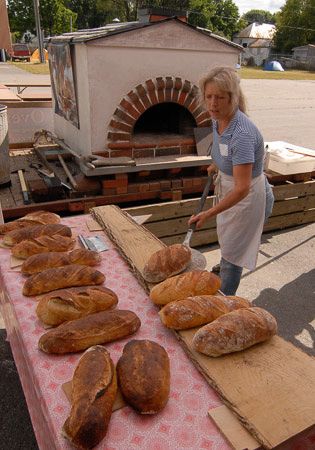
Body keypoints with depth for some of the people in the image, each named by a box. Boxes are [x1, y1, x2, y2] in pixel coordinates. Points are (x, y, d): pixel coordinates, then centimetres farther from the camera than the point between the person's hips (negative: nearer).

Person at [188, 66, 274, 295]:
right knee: (227, 243, 29)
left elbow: (242, 188, -35)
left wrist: (208, 214, -34)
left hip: (248, 198, -8)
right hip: (228, 189, 9)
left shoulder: (242, 134, -35)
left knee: (231, 253, 5)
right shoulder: (218, 120, -8)